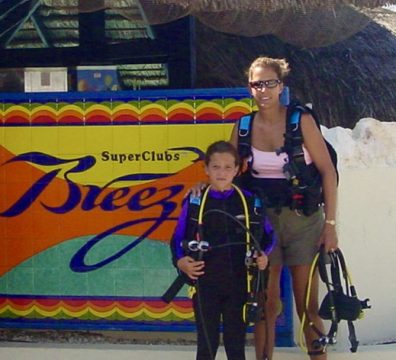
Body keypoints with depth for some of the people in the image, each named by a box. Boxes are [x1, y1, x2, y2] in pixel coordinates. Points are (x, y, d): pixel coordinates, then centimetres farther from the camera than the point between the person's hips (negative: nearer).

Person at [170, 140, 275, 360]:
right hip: (205, 283, -1)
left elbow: (267, 235, 10)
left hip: (238, 283, 1)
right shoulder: (194, 202, -3)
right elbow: (178, 238, 2)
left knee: (236, 340, 11)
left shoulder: (250, 201, 0)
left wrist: (263, 255, -7)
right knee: (207, 342, 7)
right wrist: (180, 261, -15)